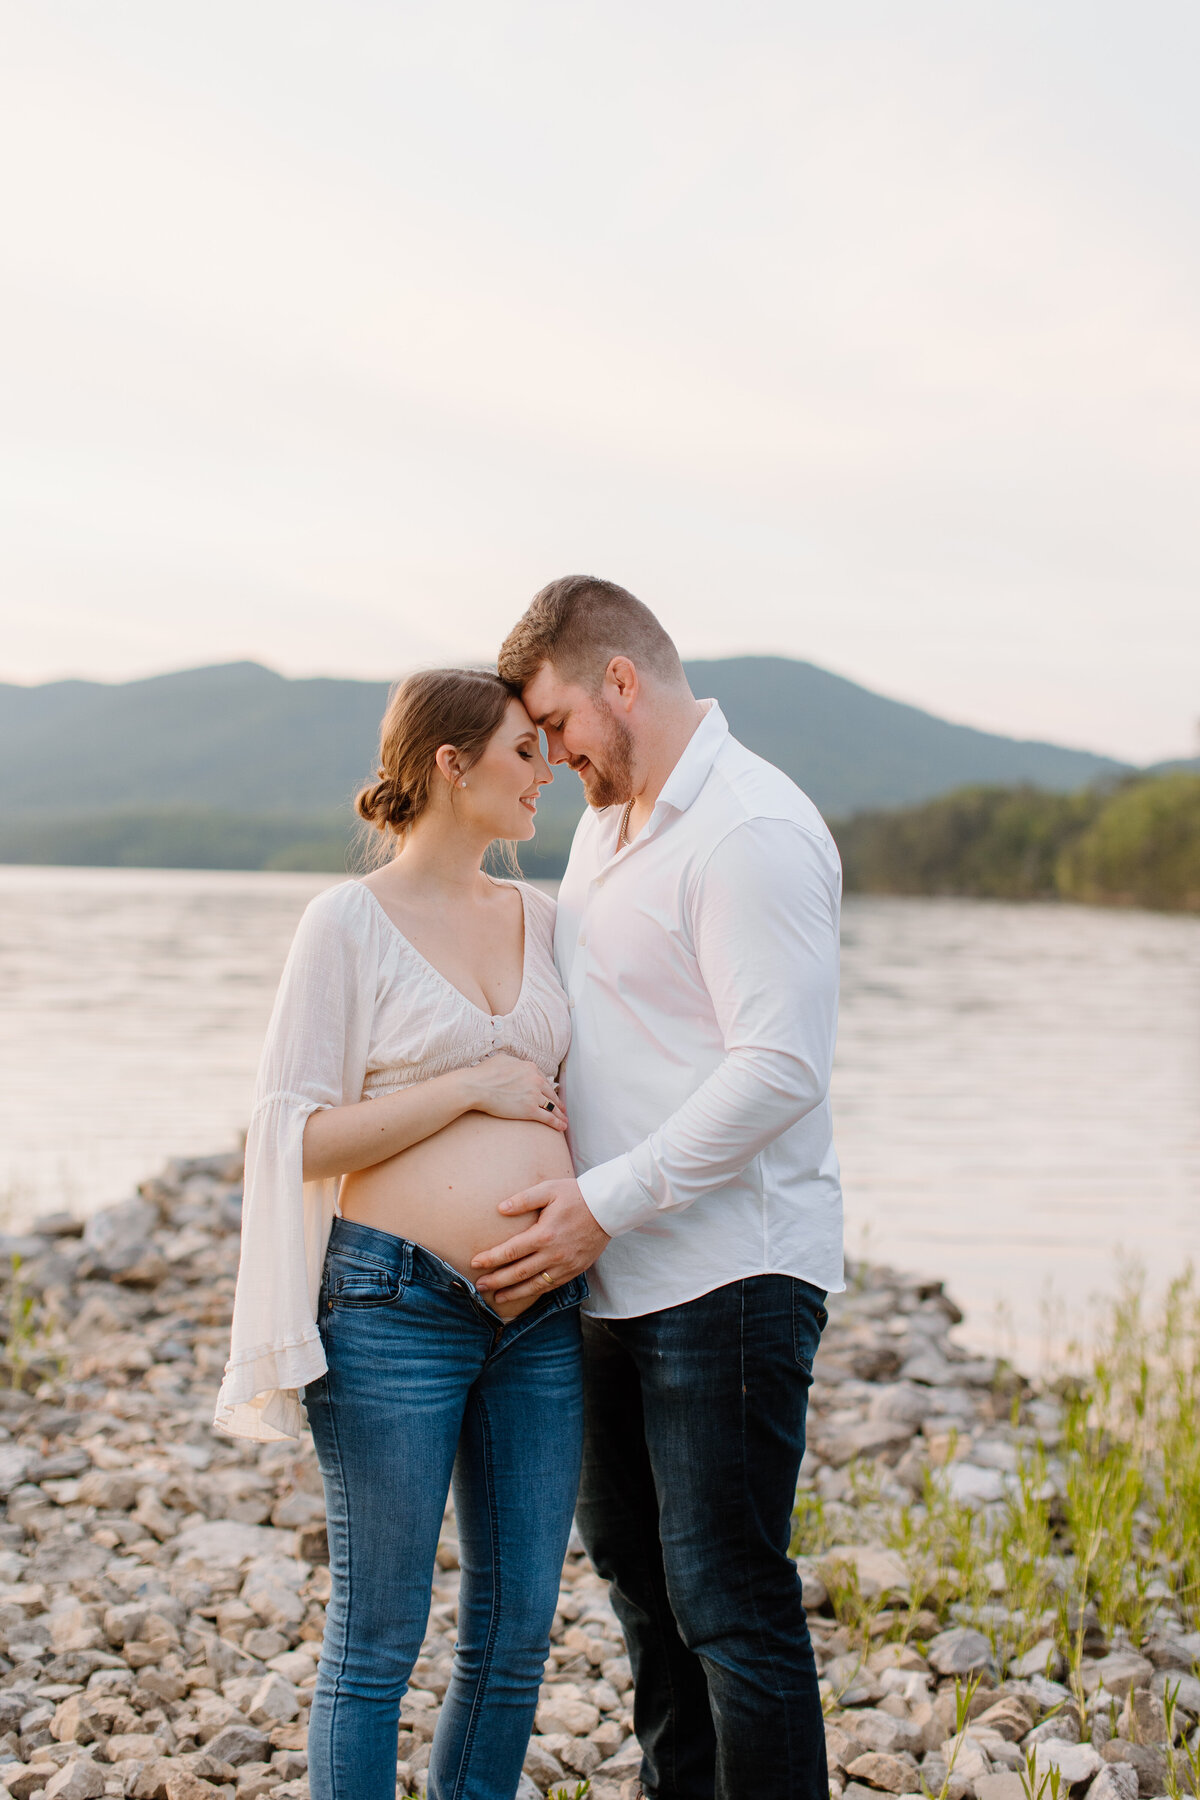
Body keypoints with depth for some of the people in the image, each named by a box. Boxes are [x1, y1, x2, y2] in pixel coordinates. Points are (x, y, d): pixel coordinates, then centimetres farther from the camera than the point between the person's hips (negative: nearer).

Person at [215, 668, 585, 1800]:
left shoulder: (538, 919, 12)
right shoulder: (351, 921, -5)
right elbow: (298, 1135, -9)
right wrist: (473, 1086, -12)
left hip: (542, 1317, 6)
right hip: (395, 1310, -5)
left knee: (516, 1632, 11)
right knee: (376, 1640, 4)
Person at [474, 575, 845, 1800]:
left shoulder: (752, 834, -17)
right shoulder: (607, 820, 14)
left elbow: (778, 1069, -23)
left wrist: (605, 1204, -21)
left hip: (731, 1273, -10)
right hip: (625, 1273, 10)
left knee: (727, 1598, -5)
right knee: (631, 1555, 21)